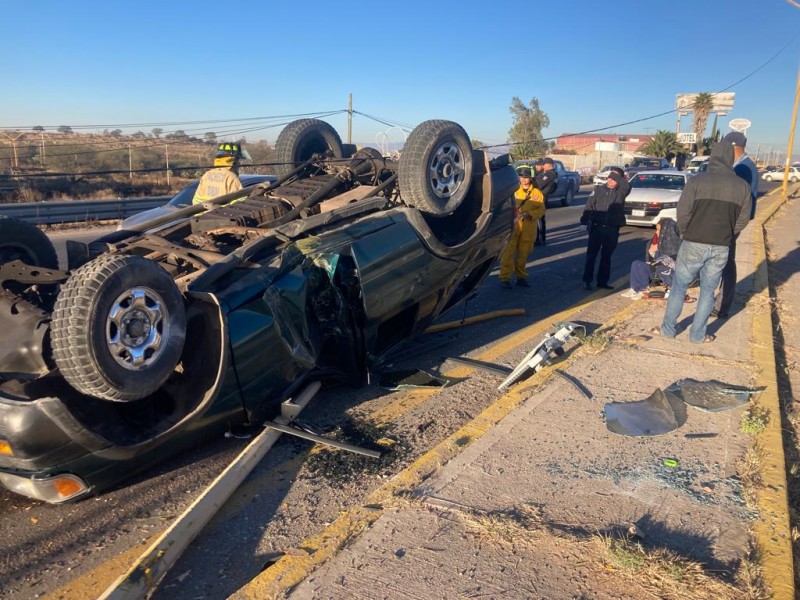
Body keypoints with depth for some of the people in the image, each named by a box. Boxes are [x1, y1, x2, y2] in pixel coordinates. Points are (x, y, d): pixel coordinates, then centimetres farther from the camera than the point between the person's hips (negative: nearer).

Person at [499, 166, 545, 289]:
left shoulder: (537, 193, 5)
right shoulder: (513, 190, 2)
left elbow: (541, 210, 3)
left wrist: (530, 214, -14)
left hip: (528, 228, 2)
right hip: (513, 225, -2)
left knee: (523, 253, 11)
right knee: (508, 252, -5)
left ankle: (521, 277, 23)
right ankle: (504, 278, 0)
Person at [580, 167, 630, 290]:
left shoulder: (620, 192, 2)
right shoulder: (599, 189, 3)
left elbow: (627, 187, -21)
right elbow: (589, 206, -1)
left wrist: (617, 176, -16)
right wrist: (584, 220, -11)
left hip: (612, 230, 1)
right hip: (596, 228, -1)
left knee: (606, 257, 10)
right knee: (591, 255, 2)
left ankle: (602, 281, 19)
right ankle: (587, 280, 9)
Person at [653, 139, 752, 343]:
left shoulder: (697, 181, -9)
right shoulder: (742, 186, 1)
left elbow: (683, 212, -10)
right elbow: (742, 219, 4)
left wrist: (686, 233, 7)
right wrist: (725, 236, 16)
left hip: (694, 244, -2)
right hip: (721, 248, 3)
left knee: (679, 287, 11)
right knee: (708, 291, 13)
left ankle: (667, 329, 19)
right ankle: (698, 334, 19)